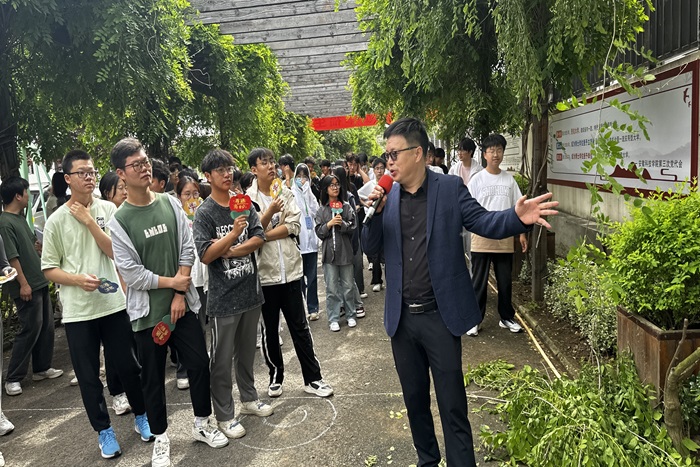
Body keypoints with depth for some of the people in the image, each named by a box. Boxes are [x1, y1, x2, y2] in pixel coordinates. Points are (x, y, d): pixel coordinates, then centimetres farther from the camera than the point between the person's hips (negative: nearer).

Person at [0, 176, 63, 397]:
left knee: (46, 327, 13)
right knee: (30, 330, -4)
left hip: (39, 282, 9)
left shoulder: (20, 218, 12)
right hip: (27, 286, -9)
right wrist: (23, 283, -19)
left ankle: (41, 368, 25)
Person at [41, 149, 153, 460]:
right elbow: (49, 269, 0)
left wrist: (89, 220, -13)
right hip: (77, 311, 0)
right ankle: (104, 430, 27)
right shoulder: (56, 220, -3)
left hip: (113, 304, 1)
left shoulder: (108, 209, 0)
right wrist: (79, 279, -17)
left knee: (127, 365, 11)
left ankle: (141, 416, 32)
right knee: (88, 376, 9)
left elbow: (116, 251, -9)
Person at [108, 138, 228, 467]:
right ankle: (160, 438, 29)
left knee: (199, 364, 9)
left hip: (182, 304, 3)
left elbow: (187, 248, -2)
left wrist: (180, 294, -7)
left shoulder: (170, 203, 1)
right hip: (148, 311, -2)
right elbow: (130, 272, -12)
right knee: (153, 377, 10)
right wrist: (171, 282, -8)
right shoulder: (119, 221, -8)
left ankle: (202, 424, 30)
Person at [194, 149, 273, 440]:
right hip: (223, 296, -5)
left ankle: (249, 398, 36)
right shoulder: (205, 213, -9)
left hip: (250, 291, 5)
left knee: (247, 351, 19)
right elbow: (206, 256, -17)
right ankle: (224, 415, 19)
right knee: (222, 359, 6)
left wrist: (229, 251, -14)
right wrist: (234, 233, -28)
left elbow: (259, 239, -3)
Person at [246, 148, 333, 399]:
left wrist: (264, 235, -14)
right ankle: (275, 375, 29)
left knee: (300, 326, 9)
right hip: (264, 272, -2)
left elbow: (294, 226, -6)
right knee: (270, 329, 12)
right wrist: (270, 212, -23)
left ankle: (312, 377, 18)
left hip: (291, 269, 2)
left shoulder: (286, 193, 3)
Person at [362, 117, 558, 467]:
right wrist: (374, 213, -13)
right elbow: (371, 250, 5)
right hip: (402, 318, 4)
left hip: (440, 316, -4)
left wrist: (517, 217, -31)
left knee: (452, 406, 5)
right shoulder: (388, 196, 4)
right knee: (415, 400, 19)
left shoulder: (450, 189, -4)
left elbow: (484, 222, -10)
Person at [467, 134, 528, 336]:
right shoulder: (477, 179, -2)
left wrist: (522, 233, 7)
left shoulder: (509, 179, 8)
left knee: (505, 281, 11)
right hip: (482, 238, -3)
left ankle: (507, 318, 26)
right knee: (479, 282, 2)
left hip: (505, 239, 3)